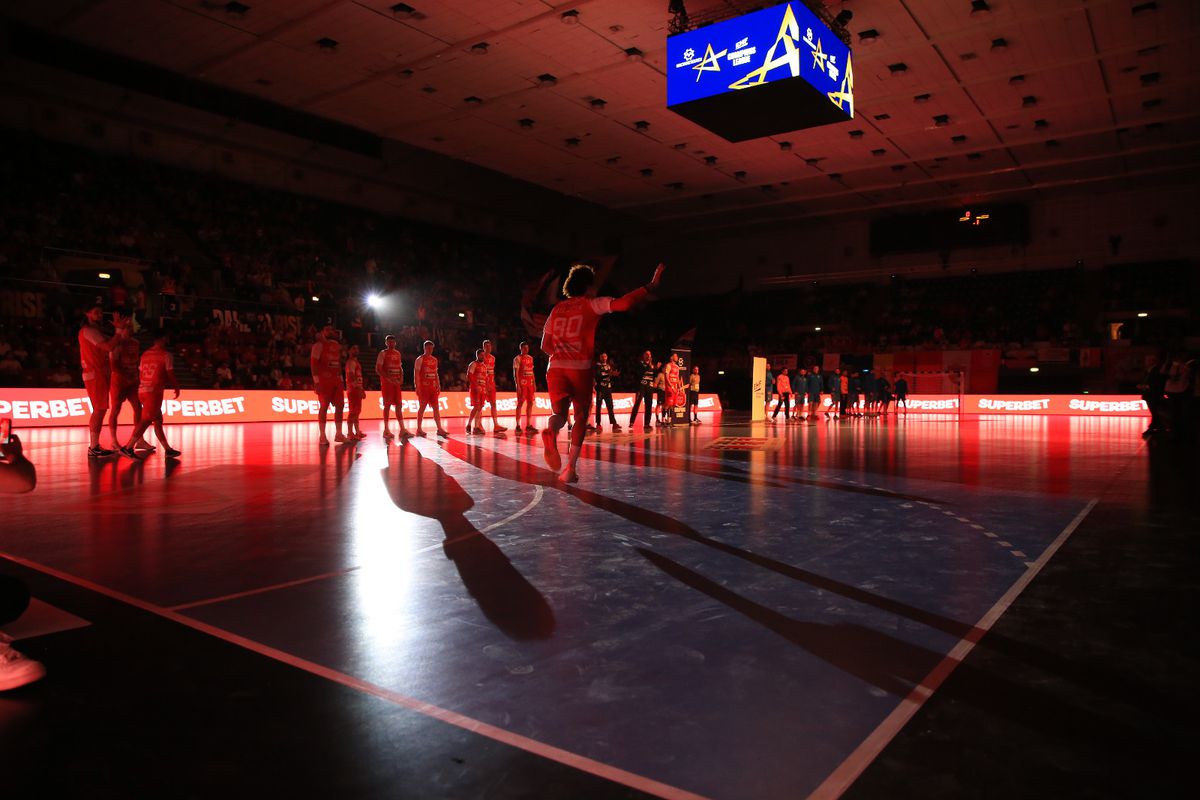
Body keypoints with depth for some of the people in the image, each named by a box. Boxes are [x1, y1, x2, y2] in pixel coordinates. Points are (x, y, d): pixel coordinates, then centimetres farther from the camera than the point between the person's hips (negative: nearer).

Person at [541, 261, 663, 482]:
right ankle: (570, 468, 3)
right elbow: (624, 303, -11)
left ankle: (550, 433, -36)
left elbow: (545, 345, 18)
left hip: (555, 368, 4)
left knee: (559, 413, 3)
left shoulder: (557, 309, 18)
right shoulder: (591, 304, 4)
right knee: (581, 418, 11)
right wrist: (651, 286, -4)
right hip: (581, 369, -3)